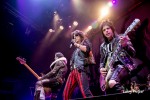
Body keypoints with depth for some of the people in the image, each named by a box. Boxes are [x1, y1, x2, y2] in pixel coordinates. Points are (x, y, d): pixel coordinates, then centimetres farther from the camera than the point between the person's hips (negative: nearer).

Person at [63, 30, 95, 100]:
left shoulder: (85, 42, 13)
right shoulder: (76, 49, 31)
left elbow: (87, 49, -10)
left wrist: (76, 44, -1)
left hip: (82, 70, -7)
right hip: (73, 71, 7)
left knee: (85, 91, -23)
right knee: (66, 93, -3)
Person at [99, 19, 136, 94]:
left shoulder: (122, 38, 4)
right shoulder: (103, 46, 17)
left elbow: (133, 54, -4)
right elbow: (102, 61, 25)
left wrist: (125, 45, -23)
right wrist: (101, 69, 3)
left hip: (123, 65, -5)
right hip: (109, 69, 5)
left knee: (112, 83, -33)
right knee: (107, 88, -21)